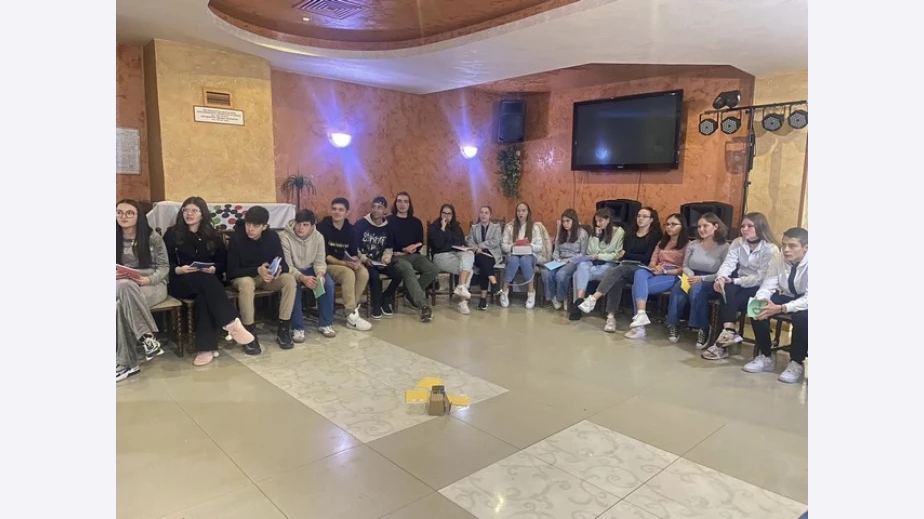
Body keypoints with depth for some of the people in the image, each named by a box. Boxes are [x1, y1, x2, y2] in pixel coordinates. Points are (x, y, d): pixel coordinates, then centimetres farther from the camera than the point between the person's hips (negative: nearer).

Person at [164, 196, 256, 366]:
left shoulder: (212, 235, 16)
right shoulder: (172, 234, 10)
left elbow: (223, 261, 11)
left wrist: (213, 269, -11)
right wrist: (178, 269, -16)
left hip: (208, 280, 2)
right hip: (180, 281, -1)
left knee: (204, 294, -35)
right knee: (205, 280, -35)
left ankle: (206, 347, -42)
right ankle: (231, 323, -44)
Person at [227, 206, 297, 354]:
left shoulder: (272, 236, -10)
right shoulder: (237, 238, -18)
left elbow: (284, 264, -8)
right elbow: (232, 271, -19)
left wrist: (279, 270, -34)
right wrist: (257, 271, -35)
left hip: (267, 276, 3)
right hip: (243, 277, -3)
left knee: (289, 279, -26)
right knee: (246, 283, -39)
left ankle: (283, 328, -17)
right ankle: (249, 333, -27)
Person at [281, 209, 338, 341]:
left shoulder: (318, 237, -8)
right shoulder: (285, 237, -20)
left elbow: (320, 262, -7)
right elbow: (286, 265, -22)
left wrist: (320, 274, -31)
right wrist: (302, 278, -39)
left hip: (310, 269, 3)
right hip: (292, 271, -3)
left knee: (328, 283, -23)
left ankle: (325, 324, -8)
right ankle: (298, 328, -22)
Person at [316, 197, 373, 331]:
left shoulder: (350, 229, 4)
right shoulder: (322, 227, -13)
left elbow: (353, 252, 5)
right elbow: (323, 255, -16)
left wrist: (356, 261, -19)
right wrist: (344, 263, -26)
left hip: (342, 263, 6)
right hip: (325, 265, -5)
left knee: (364, 272, -23)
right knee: (348, 273, -33)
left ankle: (351, 308, -13)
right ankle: (352, 316, -26)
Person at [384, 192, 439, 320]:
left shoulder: (416, 222, 17)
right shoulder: (389, 221, 3)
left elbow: (420, 243, 17)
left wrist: (414, 247, -6)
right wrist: (404, 249, -9)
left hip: (414, 255, 5)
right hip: (397, 256, -5)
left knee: (433, 270, -22)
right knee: (408, 271, -37)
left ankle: (411, 293, 0)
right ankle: (423, 306, -39)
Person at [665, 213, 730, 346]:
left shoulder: (724, 247, -3)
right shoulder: (693, 245, 11)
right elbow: (685, 266, 13)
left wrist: (702, 278, -19)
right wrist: (690, 276, -10)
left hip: (712, 283, -4)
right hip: (693, 279, 4)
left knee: (696, 290, -37)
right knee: (677, 289, -30)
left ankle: (703, 328, -25)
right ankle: (673, 325, -20)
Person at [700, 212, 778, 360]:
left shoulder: (771, 249, -9)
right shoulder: (737, 243, 5)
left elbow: (761, 278, -17)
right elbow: (728, 264, -8)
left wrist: (733, 281, -26)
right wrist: (720, 278, -30)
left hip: (760, 289, -4)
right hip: (739, 284, 4)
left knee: (729, 300, -30)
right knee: (727, 289, -31)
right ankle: (729, 331, -36)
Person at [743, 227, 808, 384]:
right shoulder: (777, 259, -12)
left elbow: (807, 299, -32)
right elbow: (767, 286, -13)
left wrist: (781, 309, -46)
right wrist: (761, 301, -37)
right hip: (787, 297, 4)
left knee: (802, 317, -37)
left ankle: (796, 363, -14)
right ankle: (766, 357, -6)